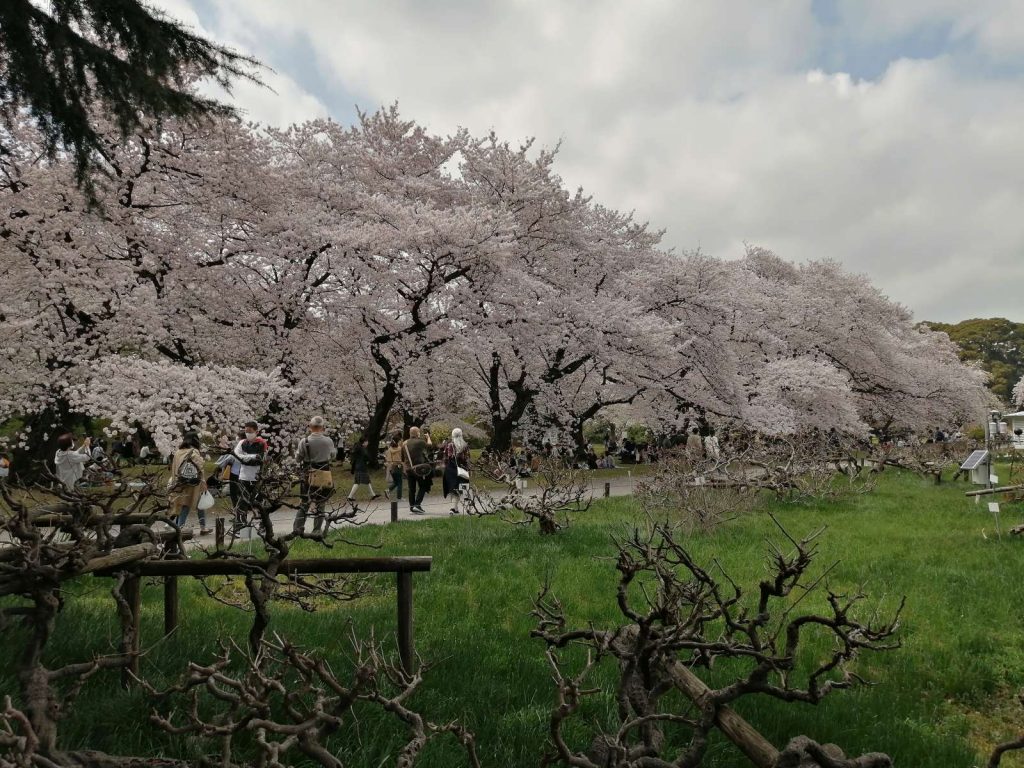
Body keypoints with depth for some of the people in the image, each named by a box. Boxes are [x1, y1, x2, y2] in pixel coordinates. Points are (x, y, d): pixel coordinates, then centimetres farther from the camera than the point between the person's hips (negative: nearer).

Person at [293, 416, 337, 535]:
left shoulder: (304, 441, -9)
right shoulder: (328, 441, -8)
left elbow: (298, 458, 0)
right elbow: (332, 456, 8)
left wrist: (296, 451, 19)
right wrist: (335, 449, 27)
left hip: (308, 476, 0)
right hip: (324, 476, 0)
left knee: (304, 503, 11)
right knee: (320, 504, 10)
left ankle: (297, 528, 6)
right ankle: (316, 530, 12)